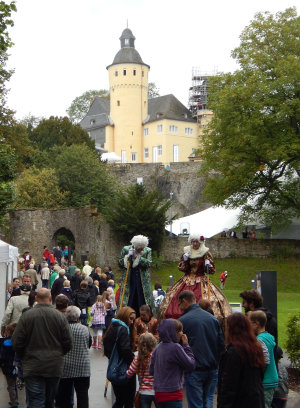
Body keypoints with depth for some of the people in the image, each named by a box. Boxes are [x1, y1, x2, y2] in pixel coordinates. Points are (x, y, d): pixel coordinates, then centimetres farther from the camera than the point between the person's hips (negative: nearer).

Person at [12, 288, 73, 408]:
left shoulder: (26, 316, -8)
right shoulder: (60, 316, -5)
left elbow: (17, 342, -5)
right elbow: (68, 343, -1)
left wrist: (24, 358, 13)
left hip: (32, 367, -2)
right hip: (54, 366, 2)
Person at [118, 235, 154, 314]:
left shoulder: (148, 251, 1)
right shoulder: (126, 249, 1)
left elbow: (149, 263, -10)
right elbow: (120, 263, 4)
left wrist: (137, 257, -18)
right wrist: (128, 256, -13)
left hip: (143, 281, 1)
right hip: (129, 280, -1)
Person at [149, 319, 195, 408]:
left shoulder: (157, 348, 5)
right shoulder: (175, 347, -18)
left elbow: (151, 370, 11)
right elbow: (191, 365, -10)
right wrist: (186, 346, -5)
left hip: (159, 394, 8)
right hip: (173, 394, -8)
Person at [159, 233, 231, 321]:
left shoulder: (205, 253, 0)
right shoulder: (186, 252, 7)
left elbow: (212, 269, 4)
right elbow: (181, 268, 9)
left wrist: (208, 265, -16)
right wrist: (185, 260, -7)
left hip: (201, 280, -3)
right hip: (187, 280, 3)